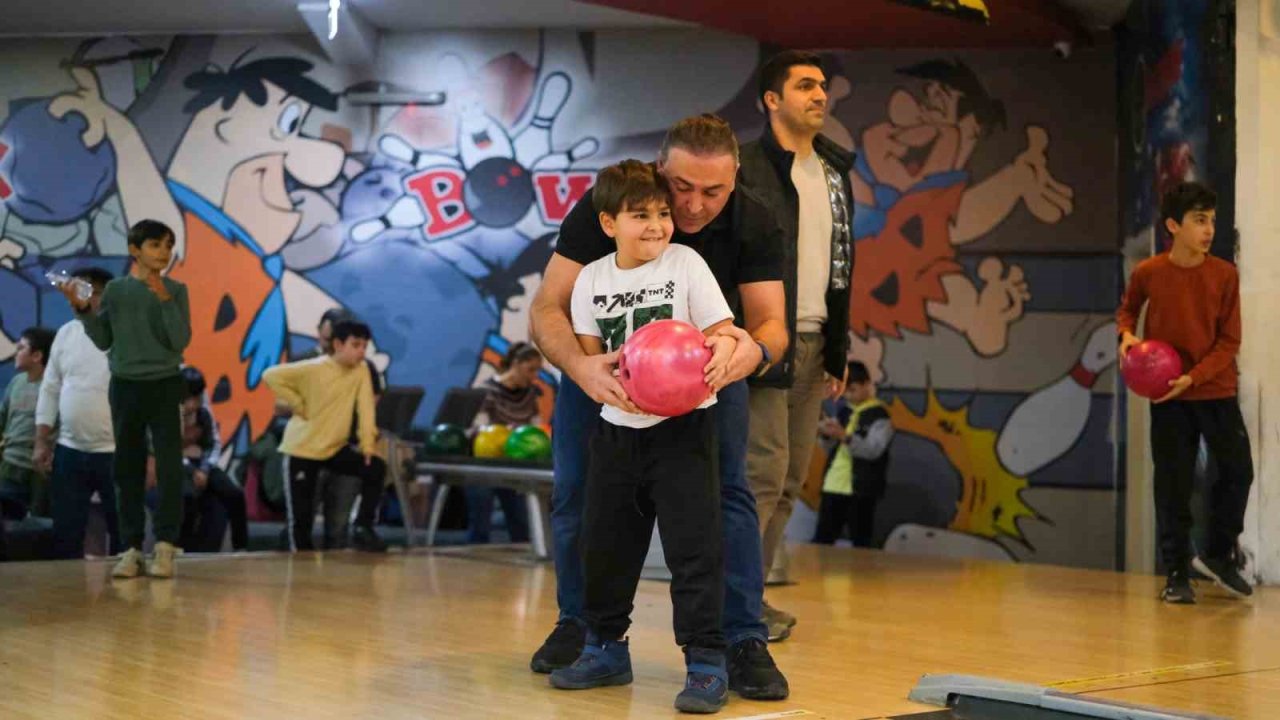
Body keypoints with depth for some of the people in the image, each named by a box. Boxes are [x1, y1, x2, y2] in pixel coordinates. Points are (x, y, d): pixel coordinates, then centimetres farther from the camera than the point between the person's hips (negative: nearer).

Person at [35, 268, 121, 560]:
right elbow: (50, 390, 12)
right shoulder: (66, 333, 8)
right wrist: (41, 442, 7)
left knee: (122, 532, 5)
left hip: (117, 452, -5)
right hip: (69, 451, 5)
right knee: (65, 535, 8)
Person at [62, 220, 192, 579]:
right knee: (128, 469, 3)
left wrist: (164, 299, -17)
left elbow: (180, 341, -9)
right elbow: (104, 341, 7)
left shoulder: (175, 290, -1)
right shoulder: (115, 289, 4)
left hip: (165, 386, -2)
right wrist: (83, 309, -5)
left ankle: (165, 546, -6)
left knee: (169, 467, -8)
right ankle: (131, 548, 6)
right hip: (124, 386, 2)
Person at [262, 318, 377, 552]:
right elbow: (271, 376, -16)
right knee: (301, 516, -3)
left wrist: (368, 446, -15)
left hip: (335, 448, 4)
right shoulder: (313, 369, -16)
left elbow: (365, 409, -7)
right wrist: (298, 405, -15)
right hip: (302, 450, -4)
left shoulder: (361, 371, -3)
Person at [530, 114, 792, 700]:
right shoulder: (604, 207, -30)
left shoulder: (753, 224, -25)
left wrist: (755, 350, -52)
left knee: (726, 489, -14)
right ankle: (579, 624, 16)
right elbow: (547, 309, -33)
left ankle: (744, 641, -8)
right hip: (604, 350, 0)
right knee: (577, 490, -4)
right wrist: (580, 367, -55)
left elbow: (771, 322, -26)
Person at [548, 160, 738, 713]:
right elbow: (587, 354, 4)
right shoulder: (592, 280, 3)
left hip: (683, 424, -4)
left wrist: (720, 352, -30)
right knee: (603, 542, 12)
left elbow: (723, 332, -7)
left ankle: (706, 663, 0)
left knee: (693, 544, -7)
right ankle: (606, 650, 29)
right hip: (618, 426, 4)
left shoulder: (686, 264, -6)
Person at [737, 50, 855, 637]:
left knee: (791, 479, 7)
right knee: (766, 471, -11)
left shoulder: (835, 172, 16)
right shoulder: (747, 168, -7)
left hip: (813, 344, 7)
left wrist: (838, 350, 17)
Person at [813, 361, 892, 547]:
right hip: (833, 486, 7)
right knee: (821, 539, 8)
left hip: (861, 489, -7)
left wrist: (844, 436, -29)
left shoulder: (879, 415, -5)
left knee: (860, 542, -3)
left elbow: (874, 450, -17)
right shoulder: (845, 413, 17)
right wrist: (825, 432, -2)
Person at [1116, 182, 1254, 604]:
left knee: (1238, 470, -1)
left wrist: (1193, 377, -18)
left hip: (1216, 390, 1)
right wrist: (1127, 334, -8)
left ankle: (1218, 555, 20)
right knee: (1172, 486, 2)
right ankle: (1177, 574, 14)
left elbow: (1229, 340, -6)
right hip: (1167, 397, -1)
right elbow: (1127, 310, 14)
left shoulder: (1224, 274, -7)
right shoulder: (1148, 273, -6)